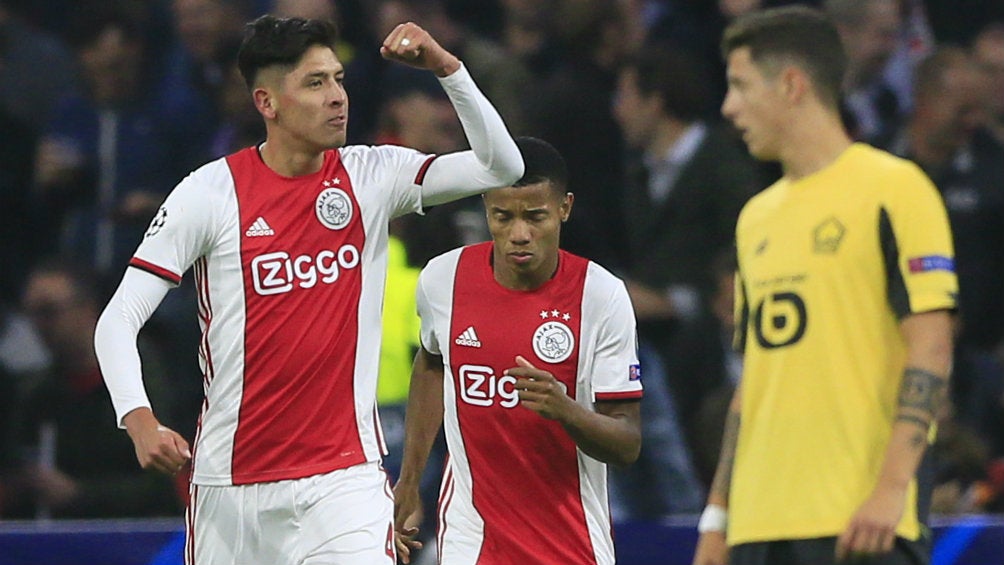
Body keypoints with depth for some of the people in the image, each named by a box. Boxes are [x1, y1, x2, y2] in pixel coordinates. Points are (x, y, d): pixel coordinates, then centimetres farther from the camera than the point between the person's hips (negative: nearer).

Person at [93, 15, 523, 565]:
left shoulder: (371, 177, 2)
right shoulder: (212, 192, -6)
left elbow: (501, 167, -7)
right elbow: (118, 321, -7)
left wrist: (445, 66, -18)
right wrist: (140, 420, -24)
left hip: (345, 472, 1)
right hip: (232, 477, 0)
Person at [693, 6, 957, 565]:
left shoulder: (892, 189, -3)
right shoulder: (758, 217, 19)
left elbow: (931, 351, -11)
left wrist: (891, 488, -20)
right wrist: (718, 513, 18)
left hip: (861, 520, -7)